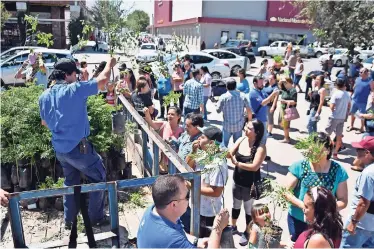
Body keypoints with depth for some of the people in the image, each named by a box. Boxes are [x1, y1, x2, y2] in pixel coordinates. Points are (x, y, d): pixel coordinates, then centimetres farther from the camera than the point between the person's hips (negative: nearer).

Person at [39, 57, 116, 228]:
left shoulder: (44, 96, 5)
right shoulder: (75, 89, -16)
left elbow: (45, 122, 17)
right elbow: (103, 80, -12)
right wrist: (109, 64, 6)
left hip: (59, 148, 7)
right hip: (78, 147, -7)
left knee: (70, 182, 24)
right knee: (98, 178, 10)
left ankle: (69, 219, 31)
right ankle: (96, 217, 17)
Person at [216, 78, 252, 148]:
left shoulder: (223, 97, -12)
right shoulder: (242, 95, -4)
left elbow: (218, 110, -5)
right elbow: (249, 110, -1)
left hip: (227, 126, -2)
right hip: (239, 125, 3)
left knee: (224, 144, 13)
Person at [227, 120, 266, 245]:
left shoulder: (260, 148, -23)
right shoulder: (241, 140, -7)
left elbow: (254, 167, -29)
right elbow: (230, 153, -6)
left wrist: (237, 163, -27)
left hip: (251, 184, -5)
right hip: (237, 181, 5)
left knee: (249, 209, 15)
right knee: (236, 205, 25)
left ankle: (247, 232, 38)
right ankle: (233, 227, 48)